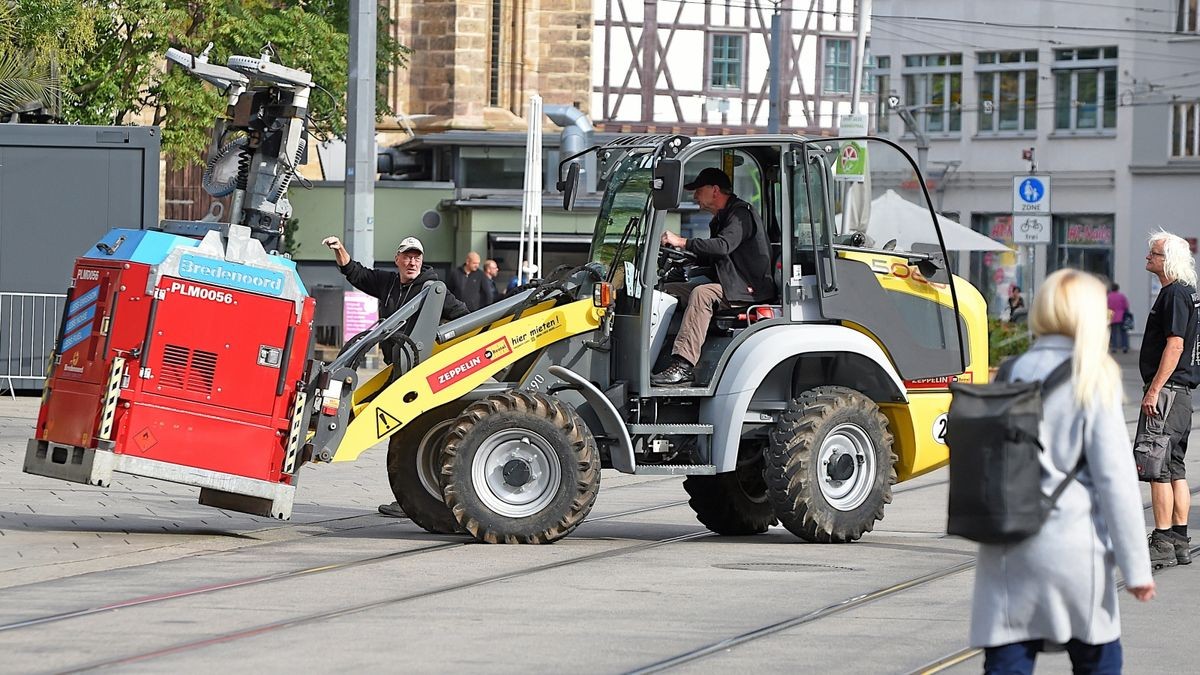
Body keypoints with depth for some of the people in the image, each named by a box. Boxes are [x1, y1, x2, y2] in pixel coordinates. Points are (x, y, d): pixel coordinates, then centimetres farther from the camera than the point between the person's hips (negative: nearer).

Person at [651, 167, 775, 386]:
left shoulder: (741, 214, -11)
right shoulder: (720, 218, 21)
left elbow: (723, 246, -28)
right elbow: (711, 258, 25)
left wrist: (683, 242, -26)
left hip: (749, 290, -11)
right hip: (726, 286, 11)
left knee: (701, 294, -36)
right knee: (667, 291, 1)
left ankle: (684, 366, -44)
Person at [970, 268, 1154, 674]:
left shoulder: (1012, 373, 7)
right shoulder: (1094, 381, -7)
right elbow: (1115, 478, -9)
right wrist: (1135, 566, -6)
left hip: (1007, 551, 4)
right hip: (1071, 548, -4)